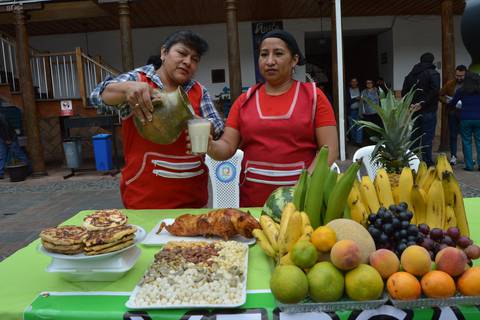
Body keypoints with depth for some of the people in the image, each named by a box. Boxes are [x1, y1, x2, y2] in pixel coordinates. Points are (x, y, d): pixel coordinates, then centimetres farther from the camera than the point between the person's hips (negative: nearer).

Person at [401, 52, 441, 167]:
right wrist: (423, 103, -16)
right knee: (427, 139, -3)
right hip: (428, 111, -5)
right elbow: (434, 91, -21)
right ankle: (427, 163, -2)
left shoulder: (410, 75, 12)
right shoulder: (433, 73, -6)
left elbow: (404, 92, 8)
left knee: (414, 137, 14)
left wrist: (410, 104, 1)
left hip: (415, 111, 5)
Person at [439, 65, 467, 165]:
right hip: (453, 113, 1)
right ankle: (453, 156, 9)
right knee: (453, 135, 2)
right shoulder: (449, 84, 0)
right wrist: (447, 101, -12)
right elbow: (440, 96, 6)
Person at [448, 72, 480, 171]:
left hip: (465, 119, -1)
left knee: (467, 142, 5)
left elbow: (452, 104, 8)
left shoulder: (461, 91, 0)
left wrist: (448, 104, 29)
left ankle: (469, 165, 4)